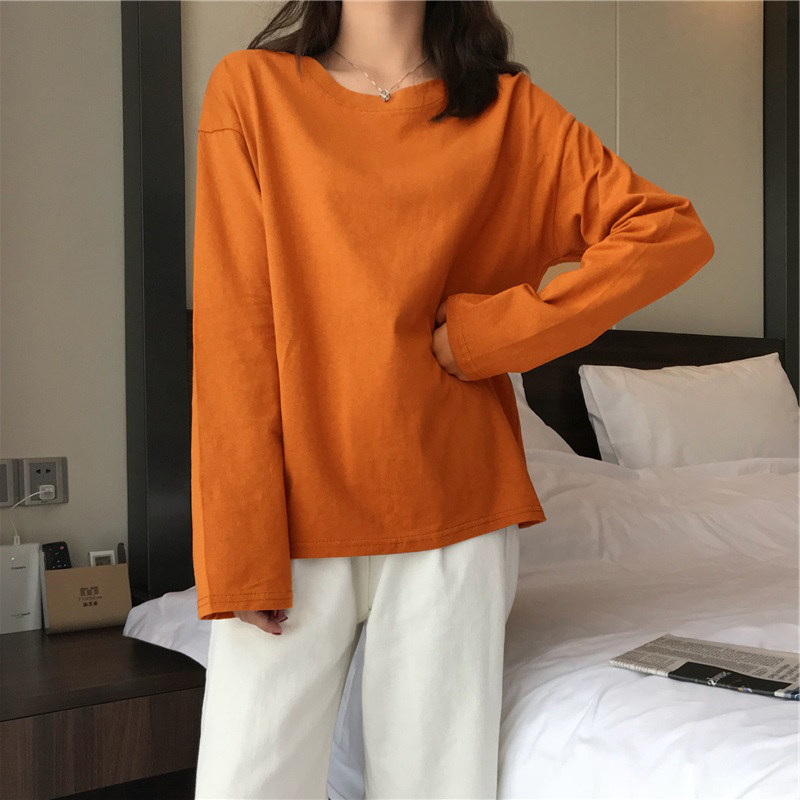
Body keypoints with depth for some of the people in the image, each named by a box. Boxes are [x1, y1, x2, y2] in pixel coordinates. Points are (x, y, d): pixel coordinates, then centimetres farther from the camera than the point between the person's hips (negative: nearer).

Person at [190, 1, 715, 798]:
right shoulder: (251, 88, 2)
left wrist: (489, 330, -7)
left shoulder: (509, 112, 6)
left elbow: (675, 232, 2)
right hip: (295, 515, -1)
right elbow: (232, 332, -4)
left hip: (454, 520, 1)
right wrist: (242, 554, -8)